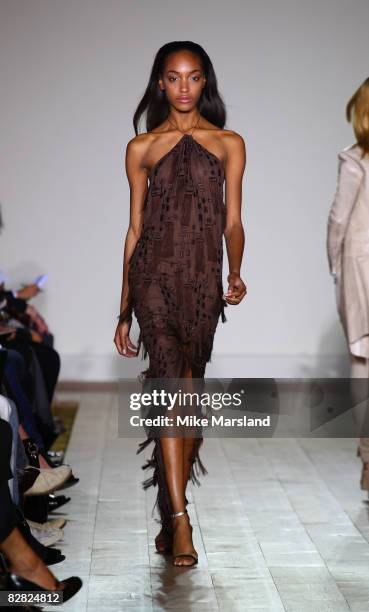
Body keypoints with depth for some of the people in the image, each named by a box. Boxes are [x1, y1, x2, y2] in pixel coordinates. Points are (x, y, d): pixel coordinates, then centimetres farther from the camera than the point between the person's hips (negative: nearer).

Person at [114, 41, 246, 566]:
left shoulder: (228, 144, 9)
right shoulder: (141, 148, 9)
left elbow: (232, 221, 4)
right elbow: (135, 228, 10)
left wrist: (235, 272, -16)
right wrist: (123, 311, 9)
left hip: (203, 278, 1)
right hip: (154, 275, -1)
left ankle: (172, 512, 18)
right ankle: (180, 519, -15)